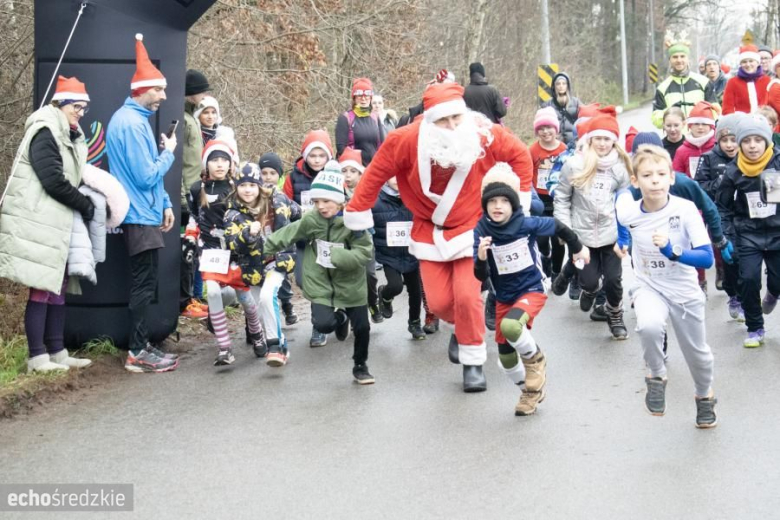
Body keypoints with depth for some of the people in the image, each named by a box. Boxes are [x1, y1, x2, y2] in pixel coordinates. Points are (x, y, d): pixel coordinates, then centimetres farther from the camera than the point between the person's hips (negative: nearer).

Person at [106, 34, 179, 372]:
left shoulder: (135, 119, 15)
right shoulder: (132, 123, -18)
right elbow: (147, 176, -21)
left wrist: (165, 204, 15)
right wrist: (169, 152, -7)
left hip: (145, 214, 10)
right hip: (140, 217, -10)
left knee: (144, 283, 14)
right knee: (144, 285, -6)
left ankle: (141, 346, 20)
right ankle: (137, 353, -1)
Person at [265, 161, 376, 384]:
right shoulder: (310, 220, -11)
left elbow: (364, 253, -21)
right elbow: (285, 236, 0)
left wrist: (335, 256, -31)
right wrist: (262, 250, 1)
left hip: (350, 283, 0)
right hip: (320, 283, 1)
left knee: (362, 326, 5)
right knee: (323, 324, -17)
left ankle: (360, 366, 33)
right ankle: (341, 318, 23)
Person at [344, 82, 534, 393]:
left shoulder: (486, 136, -20)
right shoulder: (408, 140, -22)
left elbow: (520, 155, -2)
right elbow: (376, 174, -9)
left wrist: (520, 197, -2)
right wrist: (357, 215, -3)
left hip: (471, 226, -1)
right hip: (430, 230, 1)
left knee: (467, 295, -13)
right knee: (438, 301, 1)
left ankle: (473, 362, 9)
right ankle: (463, 328, 37)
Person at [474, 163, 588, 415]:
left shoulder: (527, 224, -18)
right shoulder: (481, 231, -14)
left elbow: (557, 227, 1)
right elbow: (481, 276, -14)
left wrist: (578, 247, 17)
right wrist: (481, 258, -36)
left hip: (531, 291, -4)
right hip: (504, 298, 4)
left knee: (510, 326, -34)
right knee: (506, 362, 9)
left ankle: (535, 360, -2)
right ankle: (533, 389, 39)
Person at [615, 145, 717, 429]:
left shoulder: (685, 209, -24)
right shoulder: (627, 211, -18)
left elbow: (707, 258, -26)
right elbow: (621, 196, 8)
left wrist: (673, 251, -41)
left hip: (684, 290, 0)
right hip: (649, 287, 0)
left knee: (697, 352, 17)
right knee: (649, 325, -33)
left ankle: (704, 395, 49)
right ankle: (656, 376, -4)